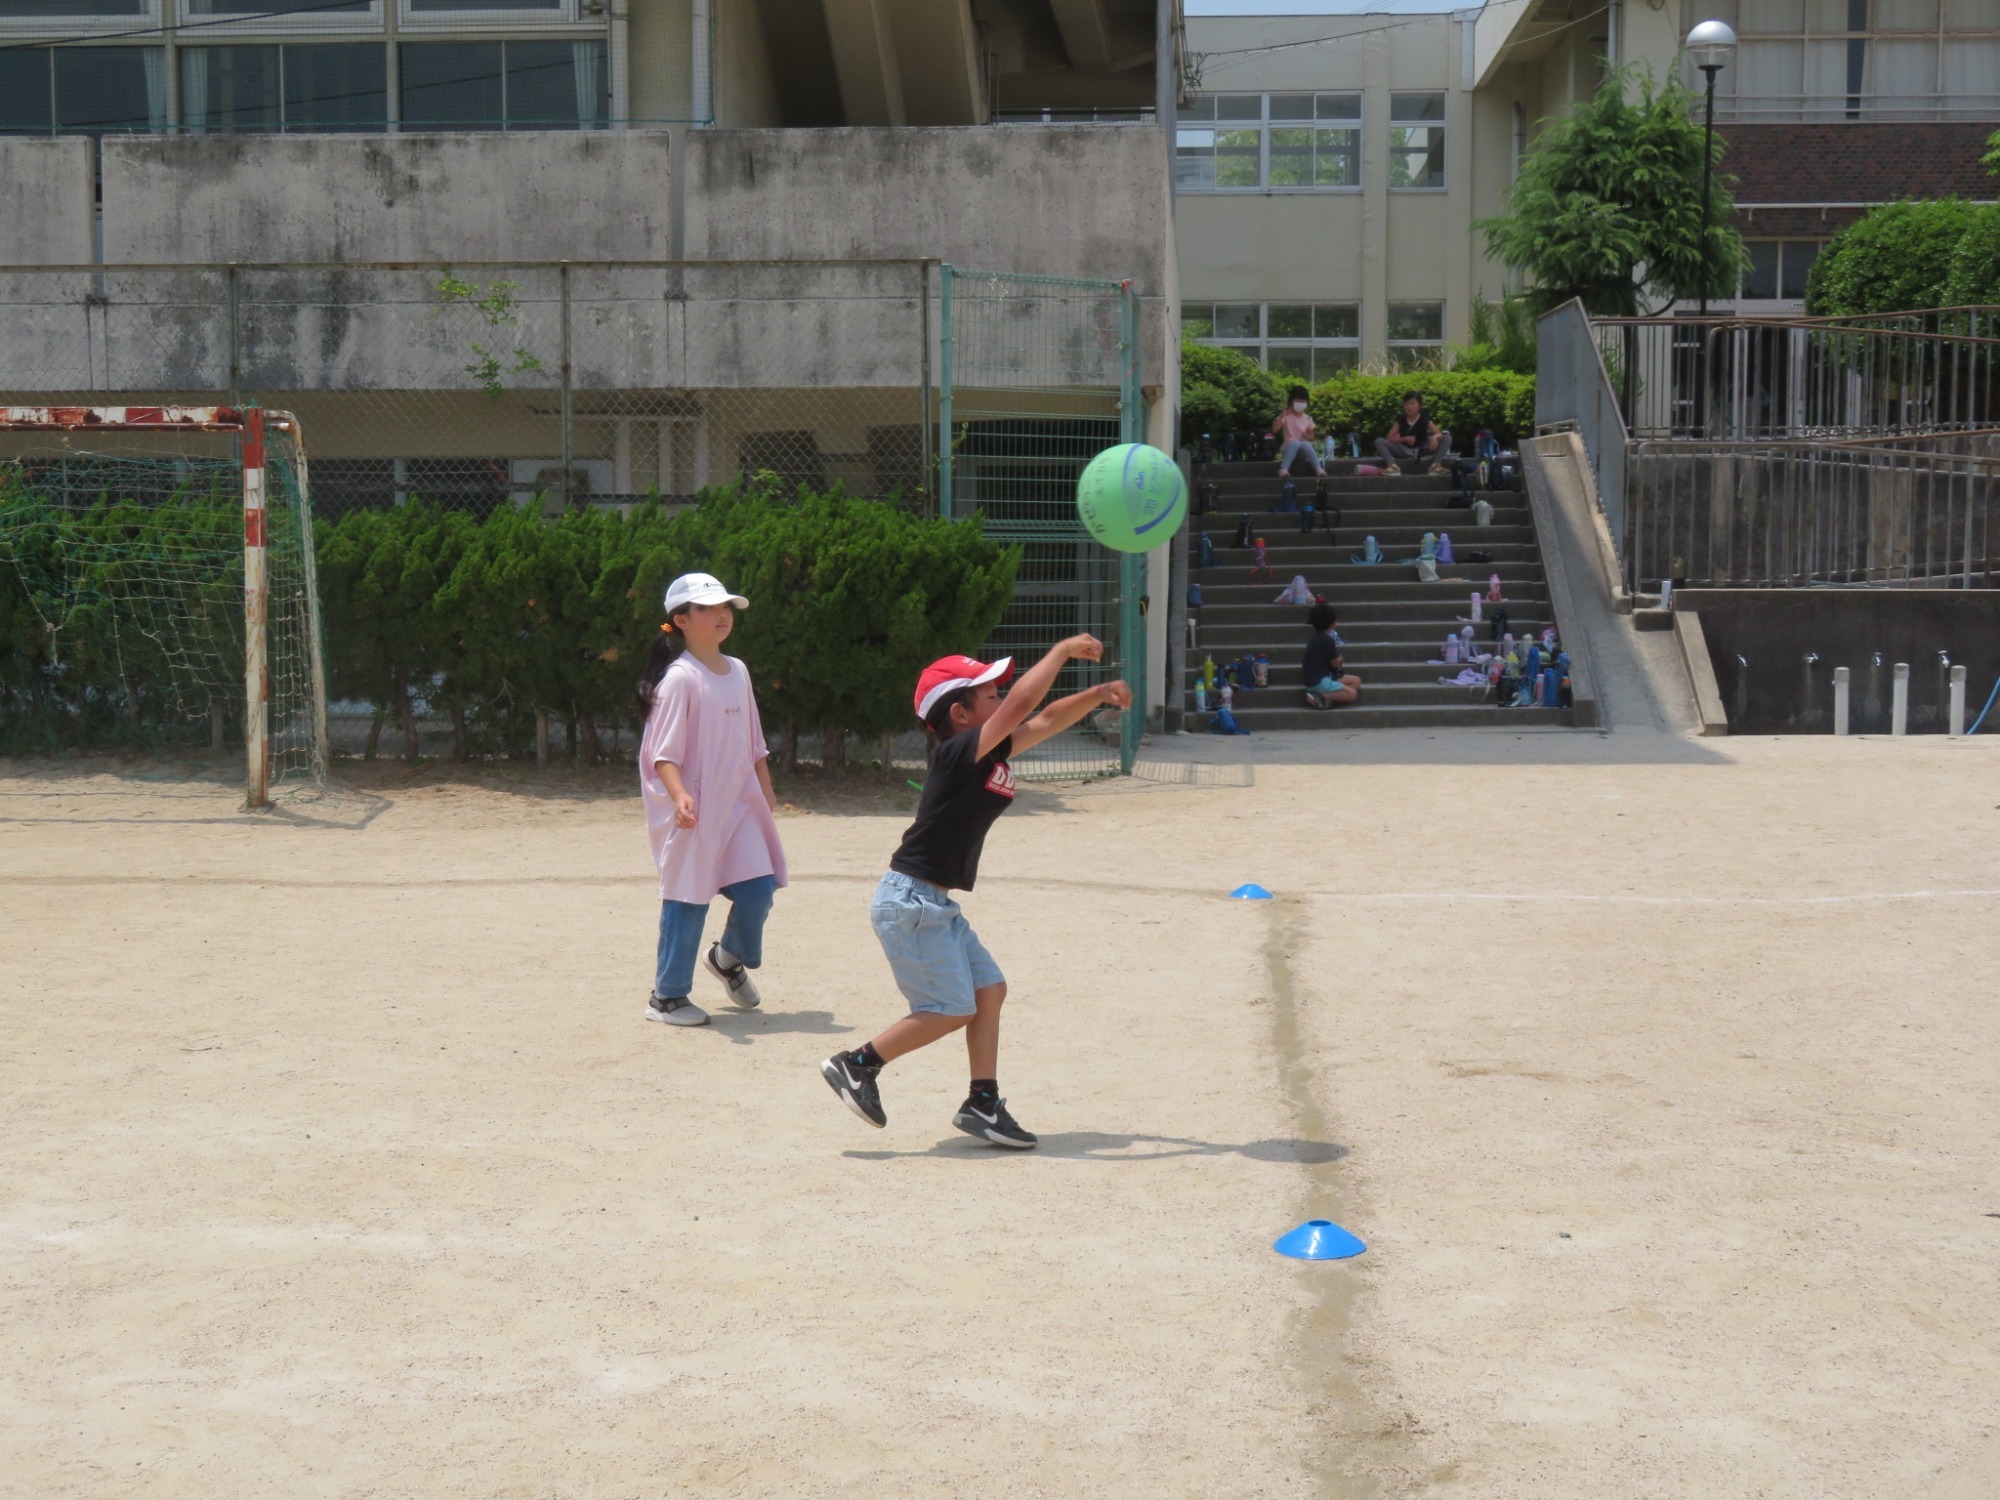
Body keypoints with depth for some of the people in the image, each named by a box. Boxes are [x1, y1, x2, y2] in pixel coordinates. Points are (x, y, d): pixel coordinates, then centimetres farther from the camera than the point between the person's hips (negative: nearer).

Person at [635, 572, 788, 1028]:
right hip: (694, 812, -7)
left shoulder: (737, 671, 10)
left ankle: (730, 958, 30)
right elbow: (663, 752, -18)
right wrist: (679, 796, -31)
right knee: (688, 900, -1)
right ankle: (667, 996, 11)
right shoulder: (680, 678, -13)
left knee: (759, 885, 1)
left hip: (739, 803, 7)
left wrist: (765, 790, 21)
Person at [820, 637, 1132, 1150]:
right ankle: (857, 1064, 2)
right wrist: (1062, 651, -16)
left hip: (936, 906, 10)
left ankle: (983, 1104, 14)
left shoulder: (994, 755, 9)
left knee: (989, 988, 9)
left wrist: (1098, 694, 1)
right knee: (952, 1009, -7)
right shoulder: (958, 753, -18)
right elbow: (1022, 704, -24)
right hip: (910, 901, -10)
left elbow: (1047, 719, 15)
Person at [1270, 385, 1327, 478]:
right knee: (1295, 443, -37)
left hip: (1304, 450, 2)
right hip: (1289, 448, -2)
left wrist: (1306, 436, -13)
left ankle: (1319, 469, -41)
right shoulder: (1286, 416, 0)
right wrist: (1282, 415, -23)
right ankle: (1283, 470, -47)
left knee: (1305, 444, -35)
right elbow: (1274, 430, -14)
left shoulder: (1307, 418, 8)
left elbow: (1312, 437, 11)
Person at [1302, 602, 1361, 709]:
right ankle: (1321, 698, -18)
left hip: (1313, 679, 9)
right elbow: (1335, 664, -7)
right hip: (1319, 682, -9)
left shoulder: (1313, 638, 10)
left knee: (1356, 681, 11)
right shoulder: (1328, 640, -17)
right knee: (1352, 694, -12)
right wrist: (1340, 659, 16)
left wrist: (1338, 660, 9)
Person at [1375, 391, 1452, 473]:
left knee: (1447, 438, -19)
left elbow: (1439, 433, -12)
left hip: (1421, 450, 0)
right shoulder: (1400, 420, -4)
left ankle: (1435, 465, -30)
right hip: (1404, 450, 0)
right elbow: (1389, 439, -7)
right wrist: (1405, 439, -23)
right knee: (1379, 442, -22)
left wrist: (1434, 437, -38)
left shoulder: (1425, 419, -6)